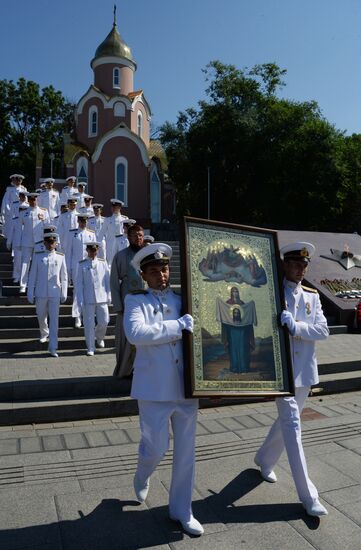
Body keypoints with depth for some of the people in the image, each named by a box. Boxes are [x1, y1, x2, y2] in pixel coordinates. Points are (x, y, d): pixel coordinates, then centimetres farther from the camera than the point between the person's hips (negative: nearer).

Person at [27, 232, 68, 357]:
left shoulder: (60, 257, 0)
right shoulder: (38, 256, 1)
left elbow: (64, 277, 4)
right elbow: (32, 275, 3)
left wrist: (64, 294, 3)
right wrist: (30, 293, 1)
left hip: (55, 293, -1)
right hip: (41, 293, 1)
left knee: (54, 319, -4)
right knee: (41, 316, 17)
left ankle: (53, 348, -1)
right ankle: (44, 333, 48)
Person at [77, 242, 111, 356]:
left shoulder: (103, 263, 6)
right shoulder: (82, 265, 2)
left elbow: (108, 280, 8)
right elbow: (79, 283, 1)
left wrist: (109, 295, 4)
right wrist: (80, 300, -3)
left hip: (102, 298, 2)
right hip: (88, 299, -1)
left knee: (104, 321, 5)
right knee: (89, 324, 1)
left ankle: (99, 338, 37)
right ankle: (90, 348, 14)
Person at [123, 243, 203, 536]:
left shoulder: (183, 300, 8)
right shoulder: (136, 301, -4)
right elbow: (136, 333, -22)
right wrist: (178, 325, -22)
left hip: (186, 386, 4)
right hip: (154, 388, -3)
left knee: (186, 451, 12)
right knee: (157, 447, 7)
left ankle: (182, 510, 33)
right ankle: (142, 479, 44)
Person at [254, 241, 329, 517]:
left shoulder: (312, 296, 6)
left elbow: (323, 330, -4)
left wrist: (295, 326, -20)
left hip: (304, 370, 6)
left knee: (287, 420, 18)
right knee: (292, 425, -5)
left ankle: (264, 459, 43)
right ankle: (308, 495, 5)